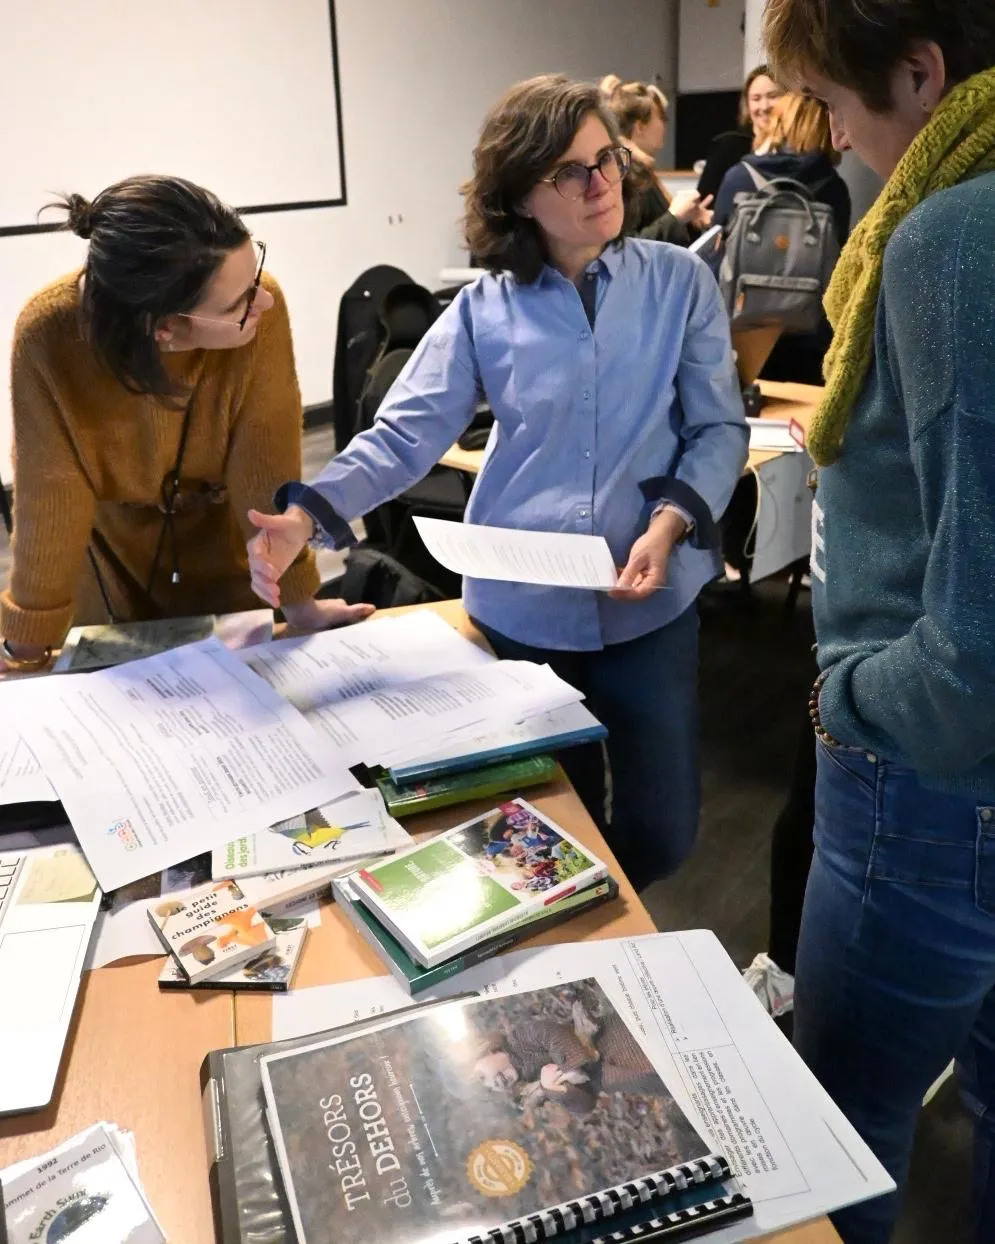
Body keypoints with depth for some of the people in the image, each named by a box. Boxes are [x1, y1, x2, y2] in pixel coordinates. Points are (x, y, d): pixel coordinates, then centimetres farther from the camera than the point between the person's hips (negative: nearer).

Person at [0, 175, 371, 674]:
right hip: (111, 533, 0)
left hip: (219, 522, 1)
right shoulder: (49, 335, -34)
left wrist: (298, 599, -16)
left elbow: (265, 461, -24)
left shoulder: (259, 309, -33)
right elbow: (52, 495, -24)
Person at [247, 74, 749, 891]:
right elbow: (404, 434, -8)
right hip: (519, 607, 0)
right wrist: (304, 515, -25)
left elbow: (720, 428, -1)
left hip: (650, 602, 0)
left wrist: (670, 523, -20)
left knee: (662, 833, 8)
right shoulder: (484, 311, -1)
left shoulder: (680, 282, -1)